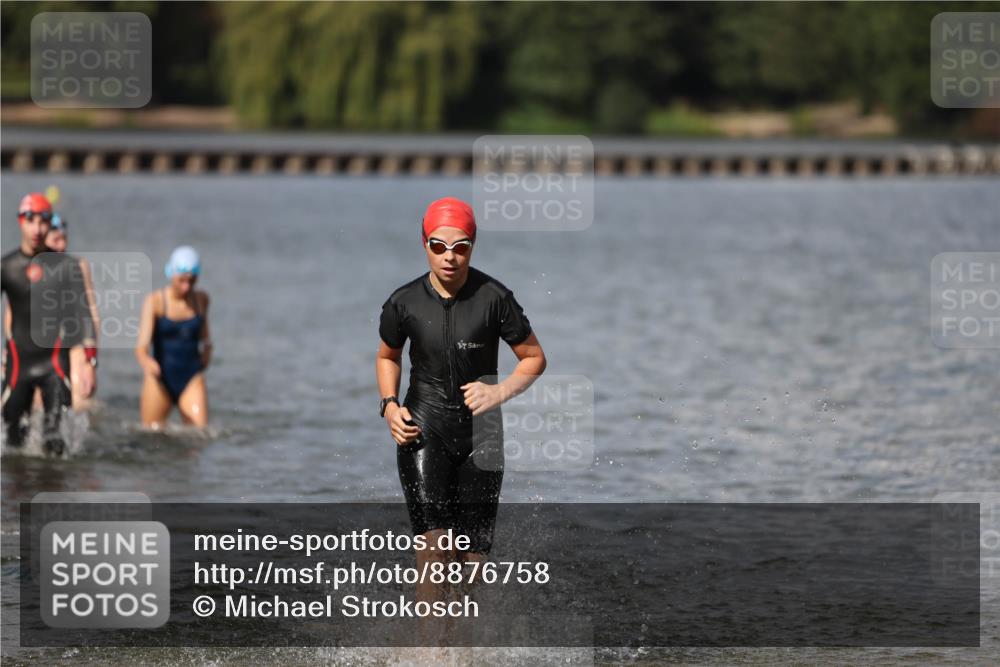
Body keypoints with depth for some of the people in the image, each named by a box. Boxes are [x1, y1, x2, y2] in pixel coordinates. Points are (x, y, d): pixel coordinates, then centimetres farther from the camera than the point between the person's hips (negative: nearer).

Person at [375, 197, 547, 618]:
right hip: (423, 429, 0)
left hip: (480, 434, 0)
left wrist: (500, 392, -15)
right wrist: (390, 405, 1)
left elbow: (534, 358, 2)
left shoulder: (494, 298, -9)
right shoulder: (404, 302, -2)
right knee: (433, 547, -18)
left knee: (472, 557, 3)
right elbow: (387, 356, 18)